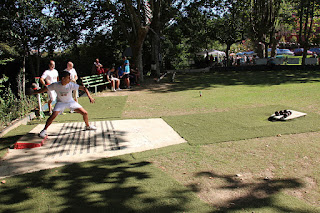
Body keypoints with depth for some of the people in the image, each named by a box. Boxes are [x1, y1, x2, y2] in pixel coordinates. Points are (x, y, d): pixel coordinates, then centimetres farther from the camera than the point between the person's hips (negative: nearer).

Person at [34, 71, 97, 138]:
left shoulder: (71, 85, -24)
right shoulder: (55, 85, -24)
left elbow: (84, 88, -25)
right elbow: (43, 90, -14)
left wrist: (90, 97, -36)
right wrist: (33, 92, -20)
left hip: (71, 102, 2)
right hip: (60, 102, -1)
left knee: (85, 113, -5)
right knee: (53, 116, -22)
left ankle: (88, 126, 22)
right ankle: (44, 130, 0)